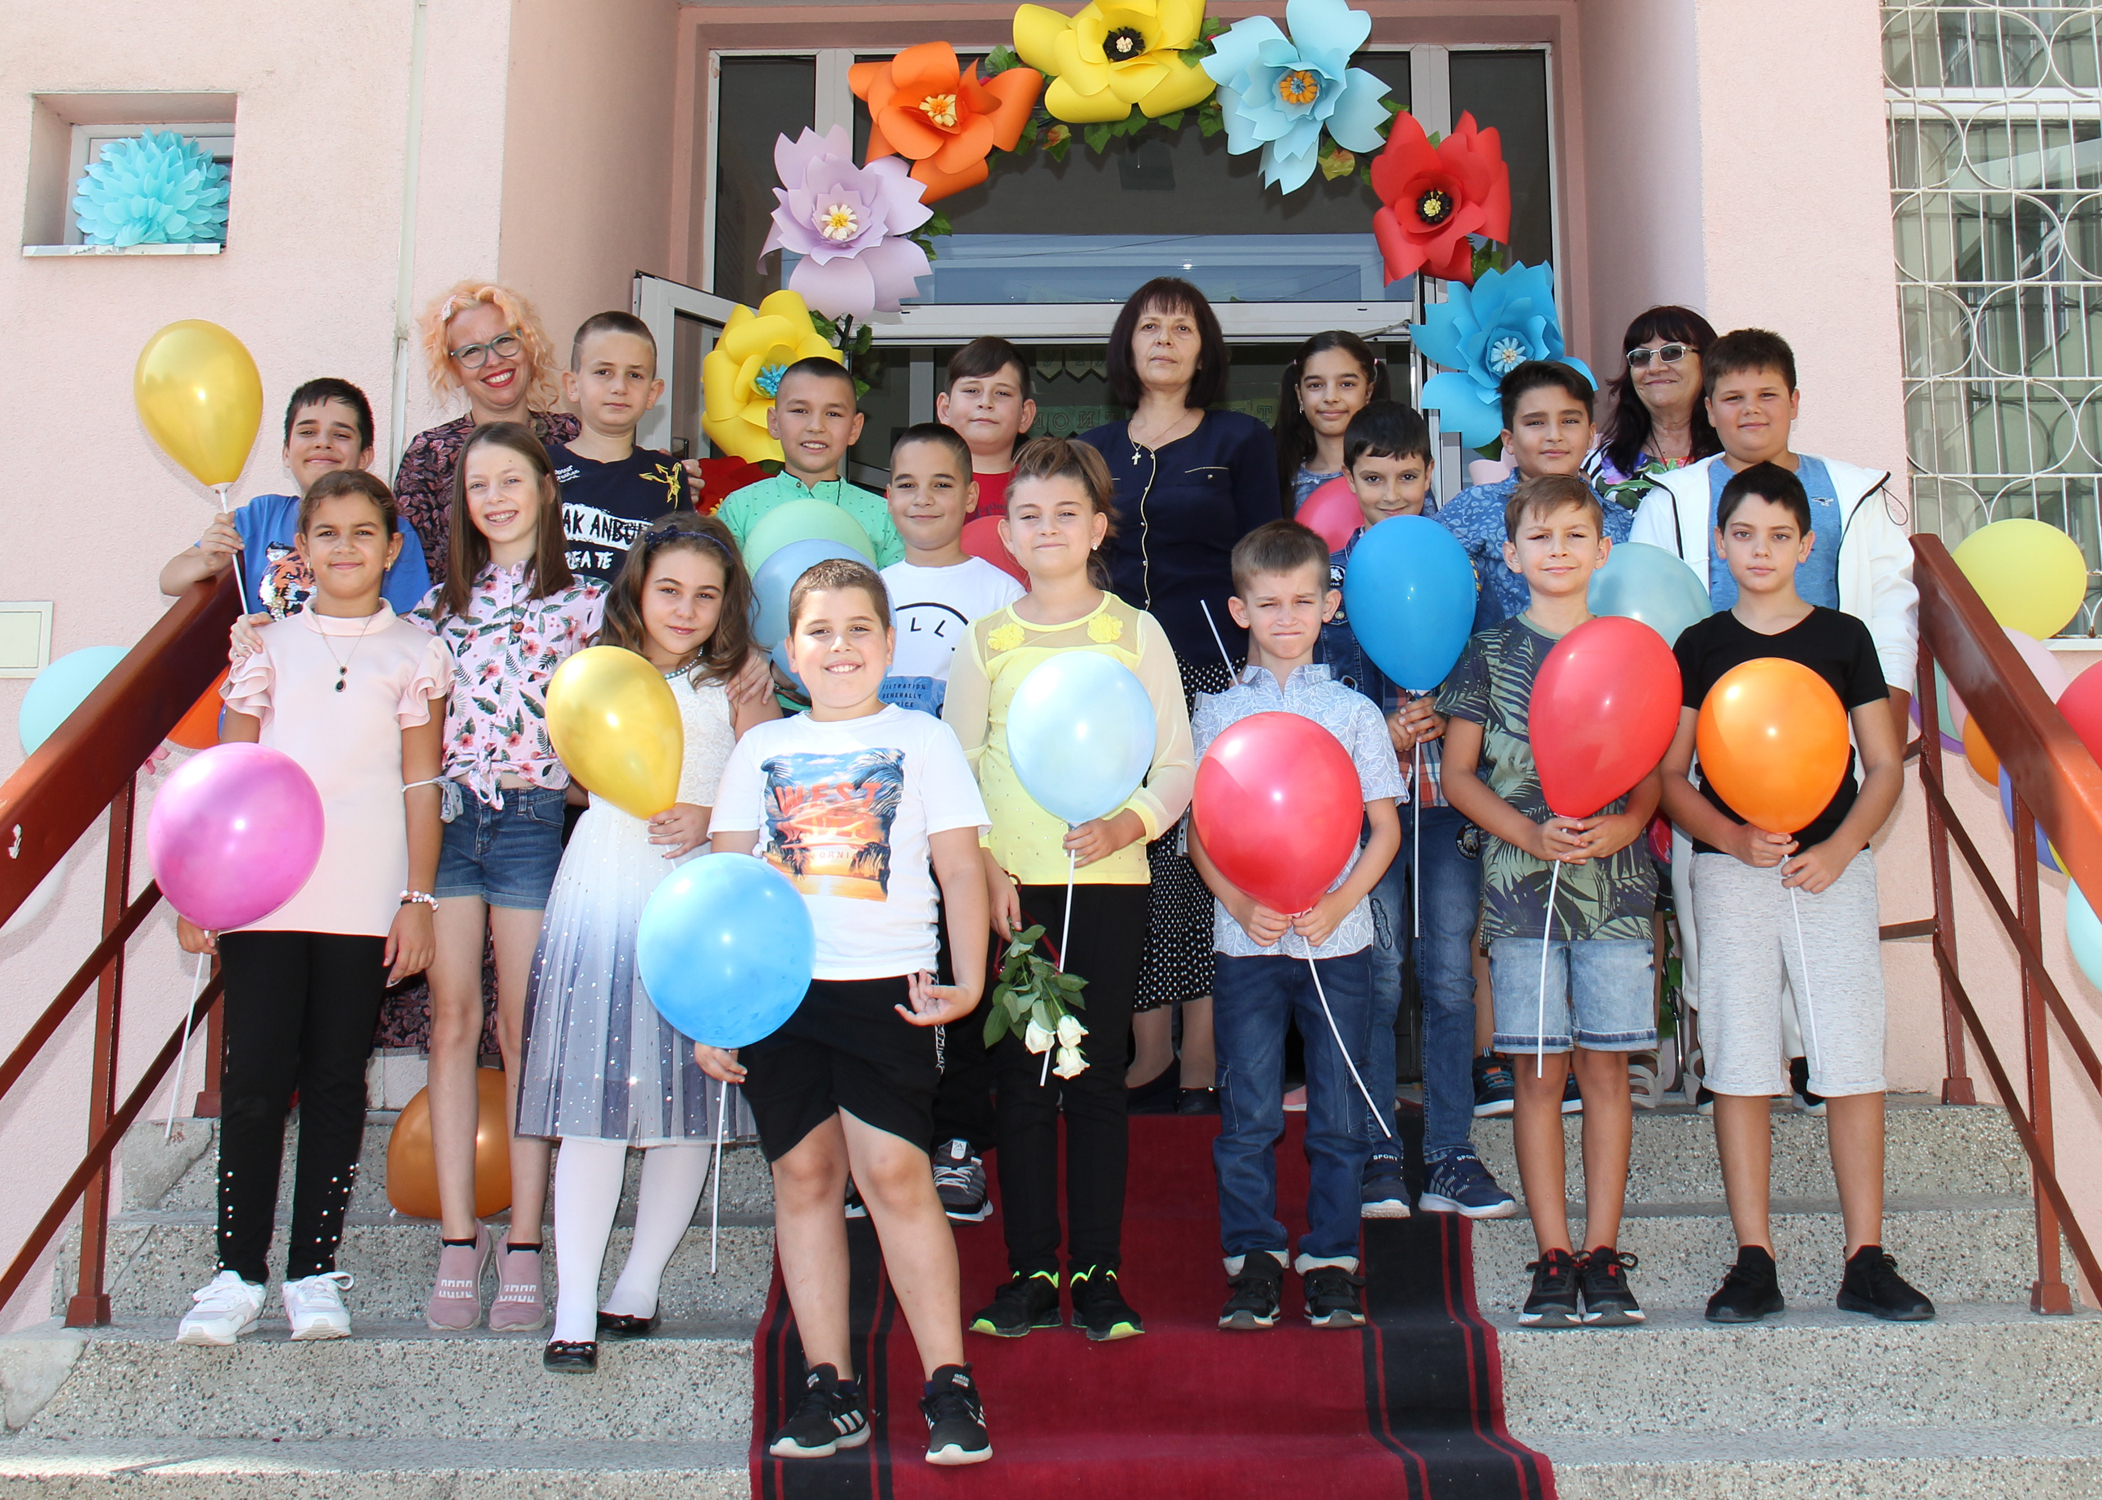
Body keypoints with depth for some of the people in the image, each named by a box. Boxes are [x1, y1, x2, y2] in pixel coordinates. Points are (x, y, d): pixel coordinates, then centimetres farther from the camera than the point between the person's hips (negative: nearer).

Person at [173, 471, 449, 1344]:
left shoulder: (414, 653, 7)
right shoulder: (268, 646, 10)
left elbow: (420, 786, 6)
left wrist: (417, 899, 0)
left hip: (364, 900, -1)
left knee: (336, 1079, 4)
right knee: (255, 1078, -1)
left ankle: (315, 1270, 12)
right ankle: (239, 1272, 7)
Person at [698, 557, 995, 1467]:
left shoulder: (922, 740, 8)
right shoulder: (761, 749, 14)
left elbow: (959, 868, 6)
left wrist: (968, 980, -6)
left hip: (885, 985, -3)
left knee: (895, 1172, -11)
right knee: (802, 1174, 4)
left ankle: (949, 1386, -2)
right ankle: (830, 1390, 13)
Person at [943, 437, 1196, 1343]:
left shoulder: (1135, 632, 5)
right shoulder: (986, 641, 7)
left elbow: (1178, 762, 4)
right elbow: (953, 768, 8)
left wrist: (1129, 824, -14)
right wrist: (981, 861, -6)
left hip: (1109, 881, -1)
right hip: (1010, 885, 1)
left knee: (1097, 1078, 2)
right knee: (1020, 1080, 4)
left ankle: (1098, 1269, 11)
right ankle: (1030, 1268, 13)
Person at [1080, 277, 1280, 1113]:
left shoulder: (1240, 441, 6)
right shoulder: (1092, 449, 15)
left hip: (1214, 673, -3)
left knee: (1207, 863, -3)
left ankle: (1201, 1067, 4)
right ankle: (1149, 1053, 11)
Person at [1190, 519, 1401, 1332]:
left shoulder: (1353, 710, 5)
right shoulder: (1217, 713, 5)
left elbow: (1385, 828, 3)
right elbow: (1199, 833, 3)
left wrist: (1338, 904, -12)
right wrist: (1242, 906, -12)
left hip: (1337, 940, 0)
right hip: (1245, 941, 0)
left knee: (1338, 1111, 5)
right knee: (1247, 1113, 4)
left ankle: (1330, 1259, 18)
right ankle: (1252, 1257, 16)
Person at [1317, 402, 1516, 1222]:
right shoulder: (1331, 575, 5)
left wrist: (1441, 717, -11)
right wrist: (1383, 736, -14)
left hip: (1449, 792, 1)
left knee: (1450, 977, 3)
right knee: (1375, 978, 1)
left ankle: (1450, 1154, 12)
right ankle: (1377, 1153, 12)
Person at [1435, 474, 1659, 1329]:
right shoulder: (1489, 656, 6)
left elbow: (1656, 769, 9)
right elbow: (1459, 774, 4)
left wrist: (1626, 823, -12)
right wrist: (1530, 834, -11)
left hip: (1616, 881, 1)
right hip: (1521, 883, -1)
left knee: (1605, 1066, 2)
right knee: (1538, 1071, 1)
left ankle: (1602, 1255, 9)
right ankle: (1553, 1257, 7)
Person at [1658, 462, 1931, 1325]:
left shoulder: (1843, 638, 7)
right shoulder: (1700, 648, 6)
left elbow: (1885, 768, 7)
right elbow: (1669, 776, 5)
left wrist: (1838, 850, -9)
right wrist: (1733, 837, -12)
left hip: (1834, 866, 0)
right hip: (1731, 871, 0)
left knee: (1852, 1059, -3)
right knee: (1740, 1065, -1)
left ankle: (1866, 1261, 4)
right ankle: (1754, 1261, 4)